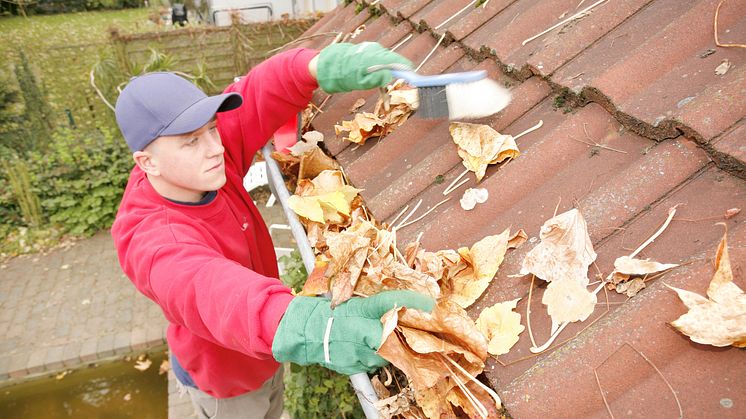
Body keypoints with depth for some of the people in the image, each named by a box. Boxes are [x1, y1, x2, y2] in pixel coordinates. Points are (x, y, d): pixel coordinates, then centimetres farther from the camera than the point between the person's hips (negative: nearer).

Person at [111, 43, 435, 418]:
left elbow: (262, 93, -28)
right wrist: (303, 327, -80)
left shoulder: (205, 159, -21)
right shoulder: (151, 240, -39)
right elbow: (203, 288, -60)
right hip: (223, 379, -5)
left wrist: (323, 66, -50)